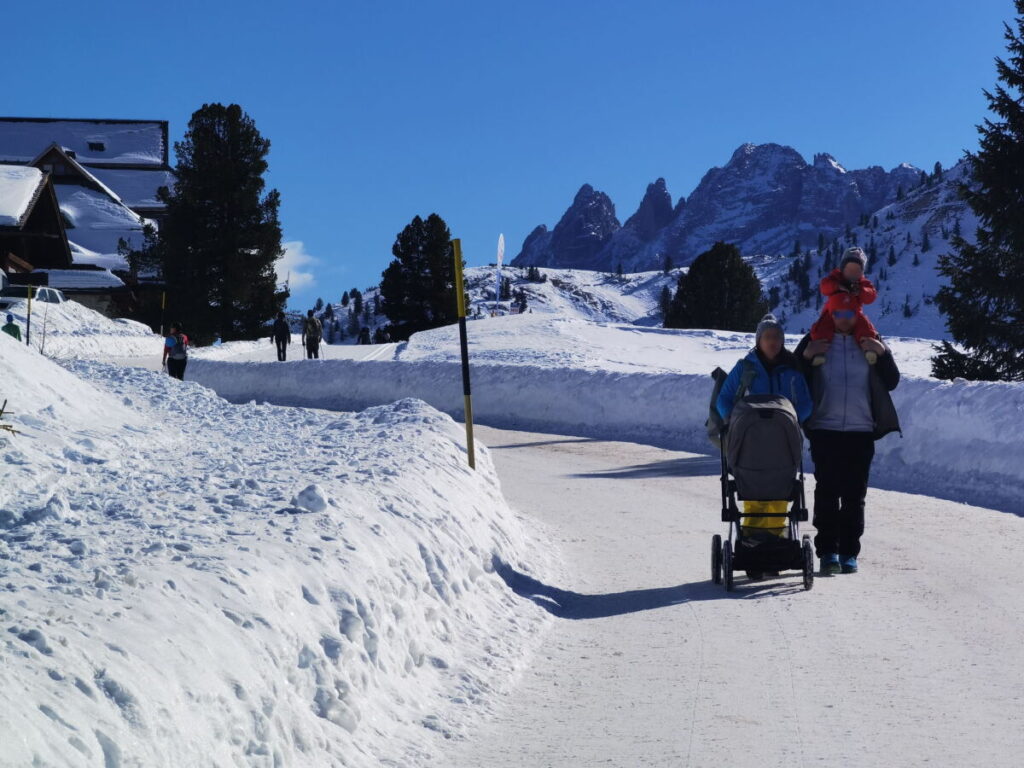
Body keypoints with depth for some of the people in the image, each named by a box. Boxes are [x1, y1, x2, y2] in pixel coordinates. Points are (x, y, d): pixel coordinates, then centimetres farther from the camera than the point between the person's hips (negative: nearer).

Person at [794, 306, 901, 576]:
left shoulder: (869, 342, 11)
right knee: (827, 492, -5)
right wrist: (806, 356, -10)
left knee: (854, 495, 2)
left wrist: (883, 354, -4)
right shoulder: (815, 341, 7)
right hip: (825, 430, -1)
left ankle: (849, 553, 7)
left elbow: (891, 382, 11)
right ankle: (828, 552, -1)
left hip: (861, 432, 1)